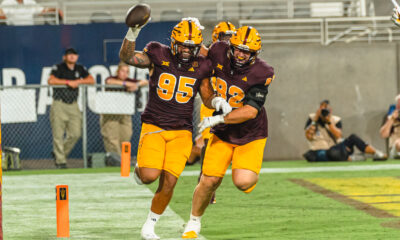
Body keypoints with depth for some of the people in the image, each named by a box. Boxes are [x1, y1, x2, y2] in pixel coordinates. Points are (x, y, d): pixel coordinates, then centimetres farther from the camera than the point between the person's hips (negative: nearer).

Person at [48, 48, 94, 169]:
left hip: (73, 105, 5)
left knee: (75, 133, 0)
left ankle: (60, 153, 21)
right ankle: (60, 161, 0)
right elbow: (51, 80, -20)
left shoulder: (80, 69, 13)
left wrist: (78, 81, -6)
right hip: (59, 104, -5)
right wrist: (68, 82, -17)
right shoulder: (58, 68, -4)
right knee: (58, 135, -7)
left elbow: (91, 80, 10)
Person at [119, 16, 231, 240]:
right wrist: (133, 33, -29)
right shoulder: (158, 55, -4)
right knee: (149, 176, -20)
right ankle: (139, 168, 19)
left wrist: (218, 101, -11)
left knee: (169, 183, -7)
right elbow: (126, 57, -13)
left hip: (181, 132, 2)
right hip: (154, 127, -2)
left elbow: (207, 97, 12)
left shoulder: (201, 66, 2)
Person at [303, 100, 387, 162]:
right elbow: (308, 137, -14)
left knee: (353, 137, -22)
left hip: (336, 146, 4)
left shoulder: (336, 120, 5)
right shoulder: (312, 118, 1)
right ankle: (350, 158, -28)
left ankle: (376, 153, -26)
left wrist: (329, 122, -19)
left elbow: (338, 136, -14)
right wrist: (315, 120, -16)